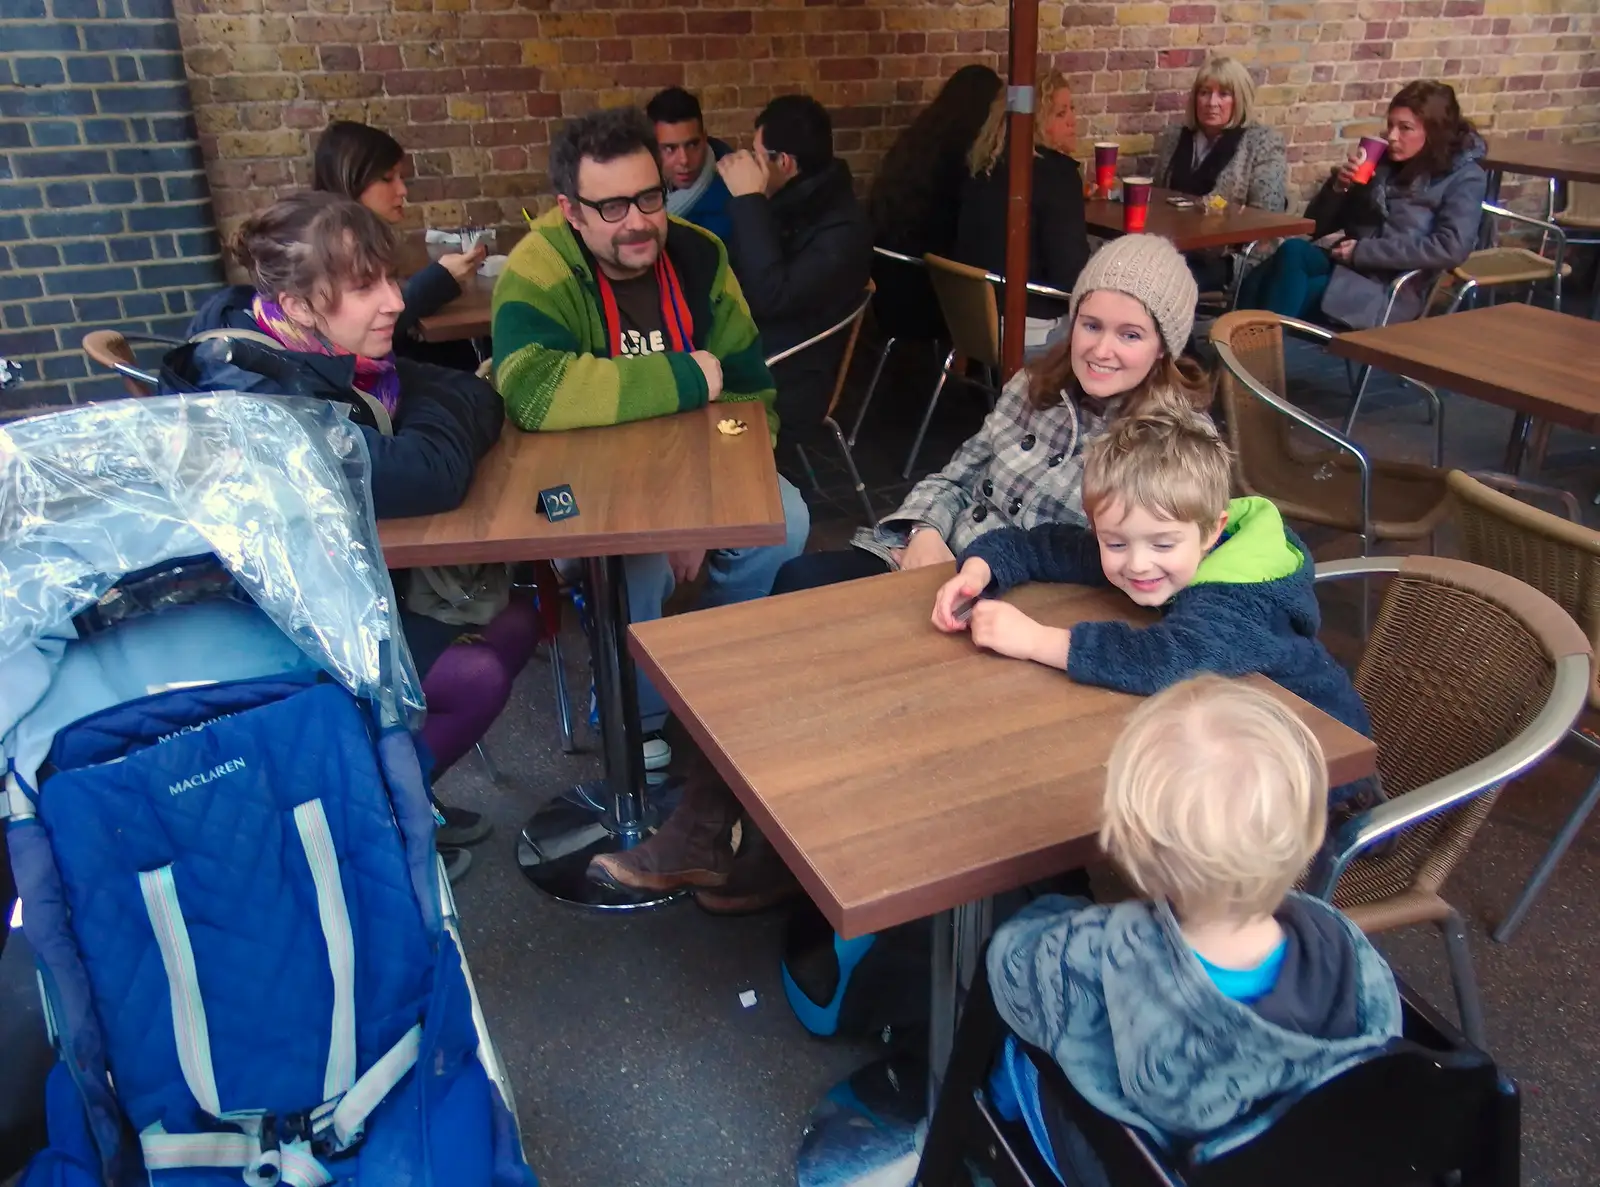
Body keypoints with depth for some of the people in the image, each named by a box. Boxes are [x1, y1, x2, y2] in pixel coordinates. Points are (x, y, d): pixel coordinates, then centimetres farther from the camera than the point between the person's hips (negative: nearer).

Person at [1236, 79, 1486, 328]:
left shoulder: (1463, 177, 5)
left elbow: (1451, 249, -13)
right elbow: (1317, 225, 18)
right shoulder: (1382, 161, 17)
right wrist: (1338, 186, -4)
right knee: (1292, 250, -29)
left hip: (1391, 288, -5)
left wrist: (1363, 251, -15)